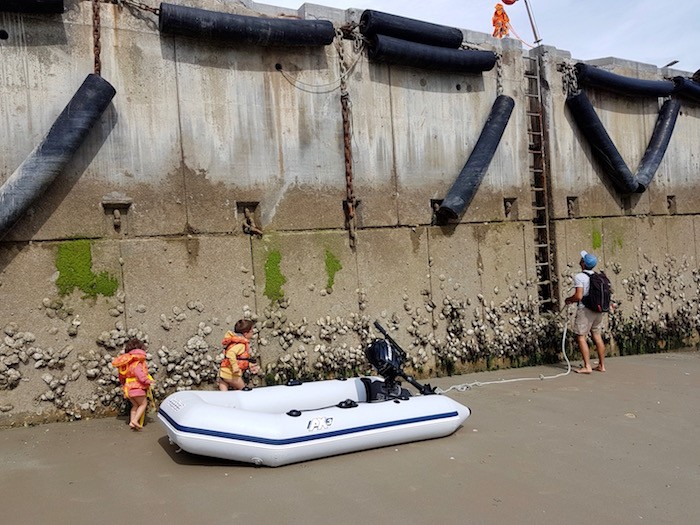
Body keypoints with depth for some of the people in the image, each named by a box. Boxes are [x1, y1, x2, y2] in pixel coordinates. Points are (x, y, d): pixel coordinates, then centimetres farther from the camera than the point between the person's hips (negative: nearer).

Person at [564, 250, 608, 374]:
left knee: (581, 337, -2)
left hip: (585, 310, -8)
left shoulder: (579, 277, -14)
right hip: (598, 309, 8)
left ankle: (587, 366, -6)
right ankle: (601, 365, 19)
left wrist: (568, 299, -1)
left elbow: (578, 296, -21)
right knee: (597, 336, 14)